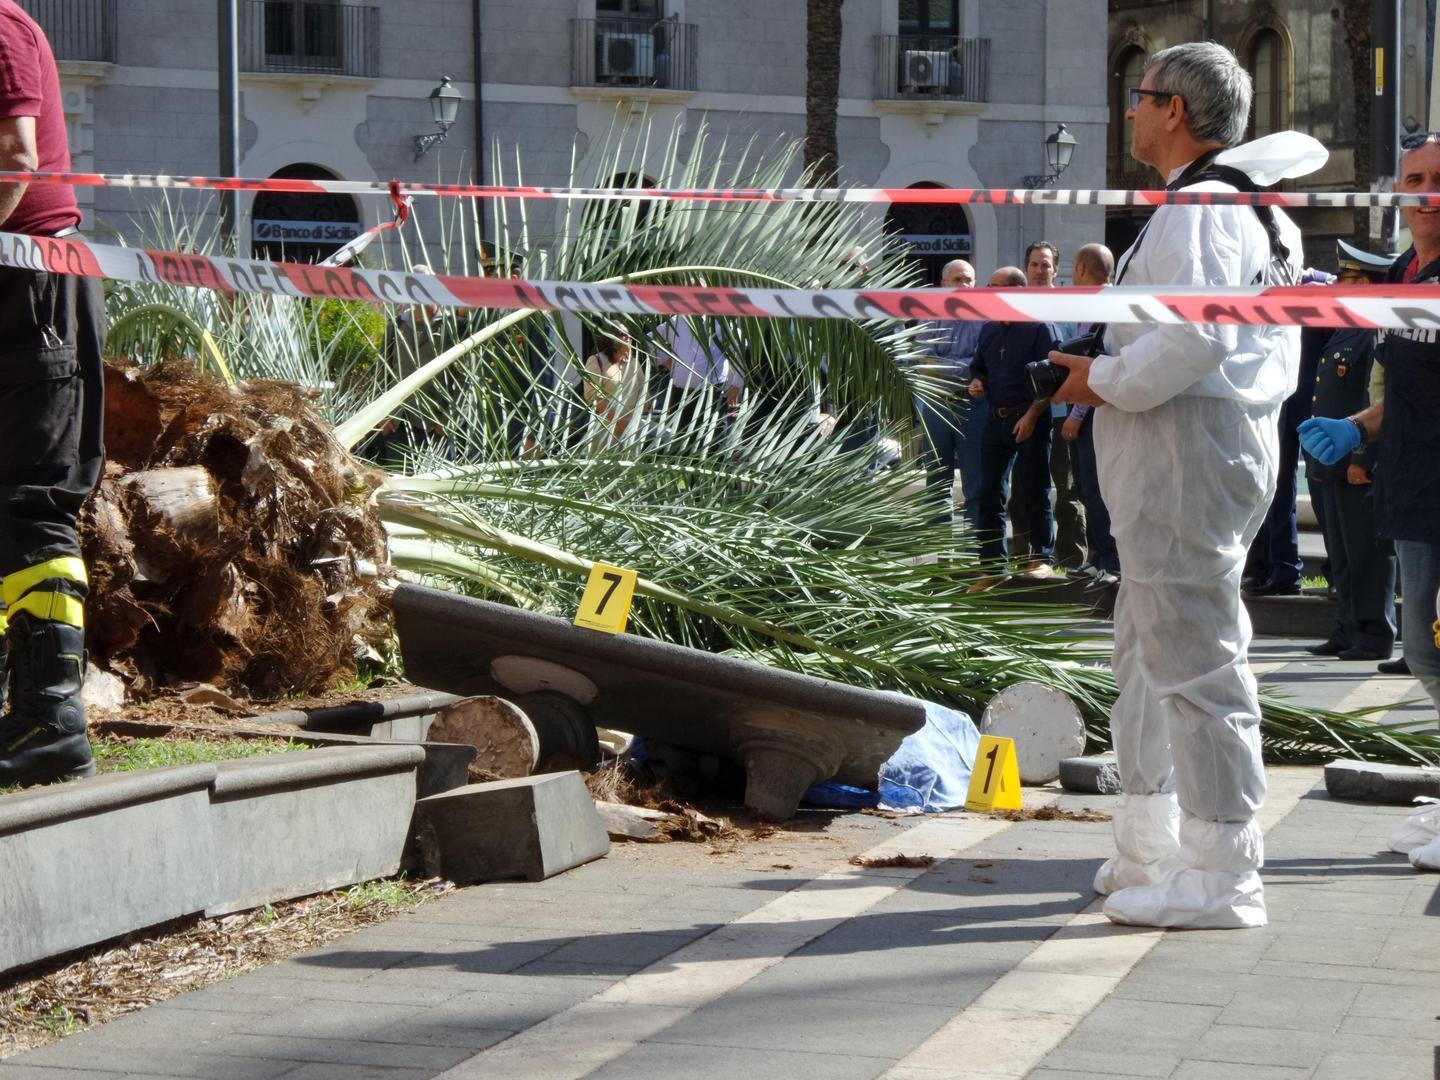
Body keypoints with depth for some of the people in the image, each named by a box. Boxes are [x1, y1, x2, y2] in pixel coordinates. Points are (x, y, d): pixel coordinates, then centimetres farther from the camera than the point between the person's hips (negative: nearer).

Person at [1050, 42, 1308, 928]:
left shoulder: (1197, 208, -14)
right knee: (1149, 647, 19)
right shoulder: (1256, 210, 19)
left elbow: (1199, 333, -28)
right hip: (1233, 439, 11)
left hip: (1186, 445, -11)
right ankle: (1150, 848, 28)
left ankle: (1222, 878, -4)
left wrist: (1109, 380, -14)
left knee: (1195, 656, -8)